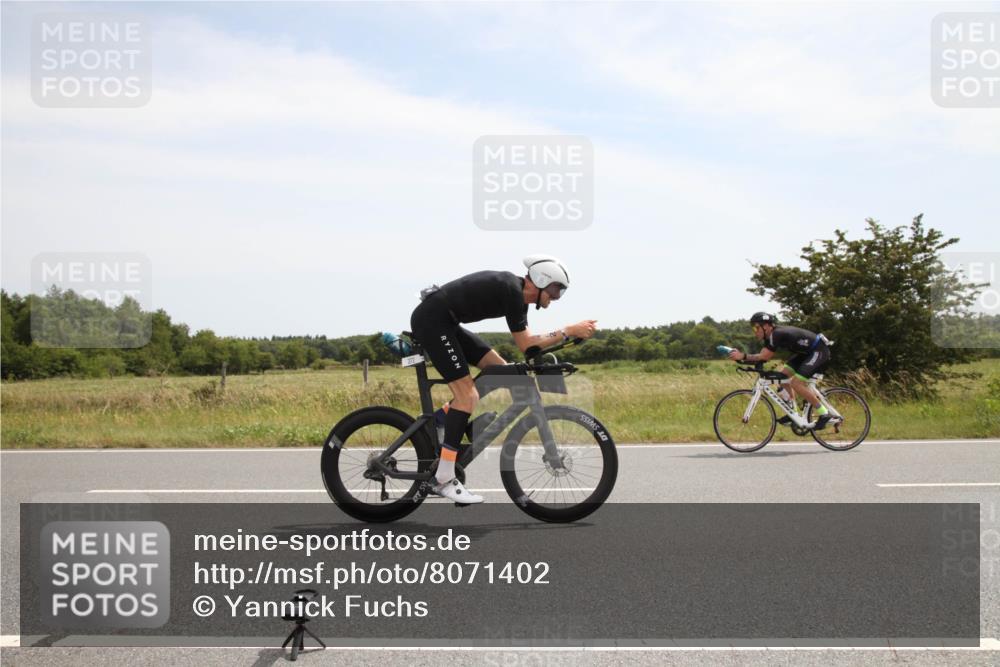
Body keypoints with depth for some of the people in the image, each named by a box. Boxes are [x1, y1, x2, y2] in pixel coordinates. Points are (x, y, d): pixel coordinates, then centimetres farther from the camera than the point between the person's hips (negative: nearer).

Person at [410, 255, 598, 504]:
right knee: (468, 394, -13)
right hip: (431, 319, -10)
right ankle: (443, 480, -8)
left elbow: (527, 341, 14)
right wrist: (569, 331, -14)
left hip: (444, 322, 10)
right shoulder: (512, 290, -17)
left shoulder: (517, 292, 11)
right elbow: (525, 344, -15)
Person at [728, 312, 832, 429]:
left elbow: (764, 356, -29)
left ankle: (823, 413, -4)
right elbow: (762, 356, -3)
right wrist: (740, 355, -16)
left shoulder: (777, 334, -26)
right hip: (806, 352, 10)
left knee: (796, 383, -17)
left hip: (819, 351, -10)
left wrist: (743, 356, -33)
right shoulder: (771, 336, 3)